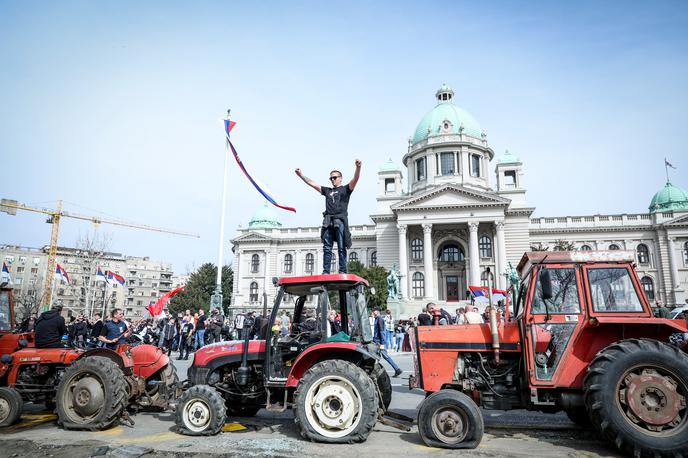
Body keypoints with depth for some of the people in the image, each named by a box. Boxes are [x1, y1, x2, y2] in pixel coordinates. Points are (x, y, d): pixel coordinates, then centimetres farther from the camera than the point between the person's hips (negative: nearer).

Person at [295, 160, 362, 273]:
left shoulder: (345, 189, 13)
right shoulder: (327, 190, 26)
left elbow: (355, 179, -3)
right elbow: (312, 183, 27)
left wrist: (358, 167, -21)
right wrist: (301, 175, 21)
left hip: (340, 221, -4)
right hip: (328, 221, 4)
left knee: (341, 248, -5)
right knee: (327, 248, -1)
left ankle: (343, 272, -5)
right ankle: (326, 271, -2)